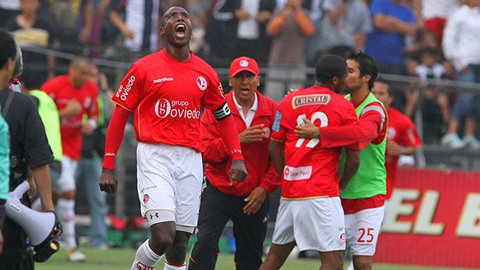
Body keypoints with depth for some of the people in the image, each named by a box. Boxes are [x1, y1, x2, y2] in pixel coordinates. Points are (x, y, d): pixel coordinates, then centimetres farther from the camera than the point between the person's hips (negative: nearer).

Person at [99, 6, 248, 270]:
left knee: (180, 243, 4)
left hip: (190, 159, 4)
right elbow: (119, 116, 3)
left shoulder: (206, 73, 11)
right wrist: (108, 167, -1)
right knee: (163, 236, -18)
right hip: (154, 157, -4)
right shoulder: (144, 68, 0)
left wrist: (237, 157, 7)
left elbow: (224, 116, 21)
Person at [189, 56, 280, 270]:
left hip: (254, 197, 1)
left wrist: (265, 188, -8)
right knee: (205, 244, -17)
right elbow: (205, 152, -9)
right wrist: (237, 140, -21)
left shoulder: (272, 111, -1)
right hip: (218, 192, -1)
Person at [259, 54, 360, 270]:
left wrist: (287, 179, 17)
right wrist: (340, 186, 13)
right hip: (322, 194, -6)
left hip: (289, 194, 6)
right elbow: (354, 159, -2)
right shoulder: (344, 107, -1)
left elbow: (274, 147, 10)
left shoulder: (289, 102, 10)